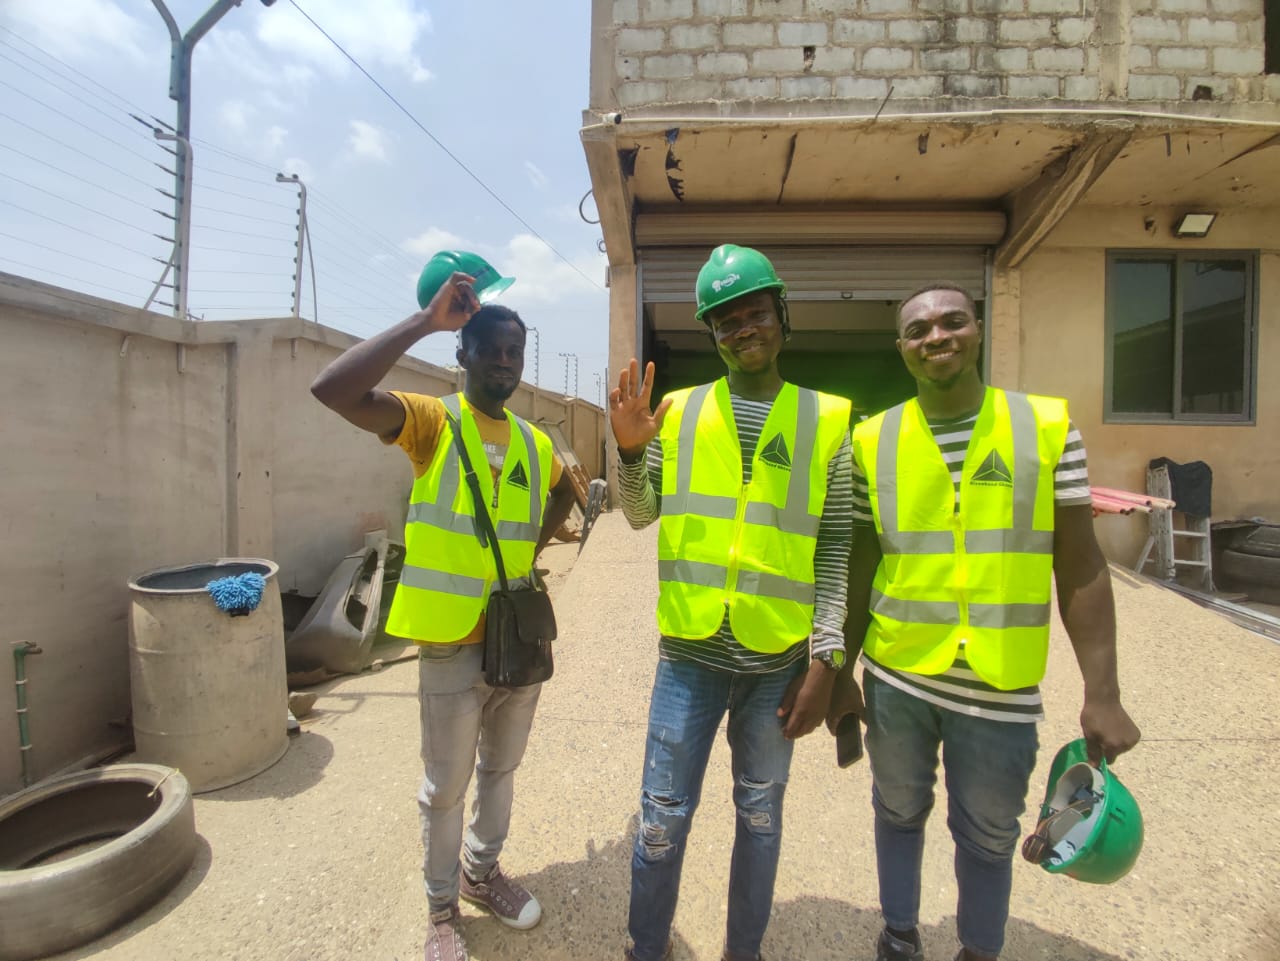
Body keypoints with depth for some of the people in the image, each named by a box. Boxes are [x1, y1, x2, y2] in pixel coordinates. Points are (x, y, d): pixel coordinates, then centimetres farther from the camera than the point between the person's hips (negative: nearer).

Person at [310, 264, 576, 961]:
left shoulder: (536, 444, 5)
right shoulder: (433, 422, -10)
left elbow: (565, 493, 26)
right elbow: (332, 389, -27)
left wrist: (533, 546, 10)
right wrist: (425, 321, -25)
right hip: (452, 643, -5)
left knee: (500, 769, 23)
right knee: (445, 789, 13)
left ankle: (482, 873, 48)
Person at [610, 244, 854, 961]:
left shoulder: (826, 421, 0)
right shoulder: (679, 411, 2)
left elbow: (835, 548, -1)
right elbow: (642, 514, 8)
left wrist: (825, 661, -4)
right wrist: (631, 450, -11)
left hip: (781, 659, 0)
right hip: (691, 652, 1)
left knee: (761, 813, 19)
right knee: (663, 815, 12)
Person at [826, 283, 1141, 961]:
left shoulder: (1048, 426, -3)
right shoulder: (873, 440, -2)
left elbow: (1080, 567, -2)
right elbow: (860, 566, 3)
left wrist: (1102, 693, -5)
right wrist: (839, 672, 5)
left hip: (1002, 687, -1)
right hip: (894, 677, 1)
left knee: (988, 839, 16)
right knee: (899, 813, 20)